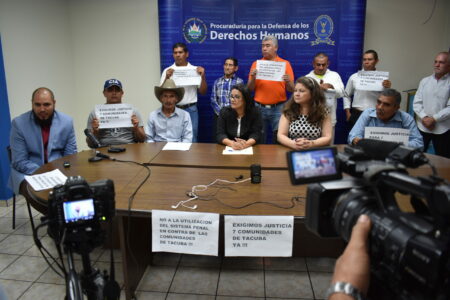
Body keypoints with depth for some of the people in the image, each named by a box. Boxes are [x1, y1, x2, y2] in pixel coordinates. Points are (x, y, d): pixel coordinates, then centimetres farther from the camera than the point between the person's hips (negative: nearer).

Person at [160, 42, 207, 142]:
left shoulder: (195, 70, 5)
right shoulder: (167, 71, 6)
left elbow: (203, 92, 2)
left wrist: (203, 76, -13)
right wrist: (167, 77, -16)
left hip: (190, 110, 0)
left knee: (191, 140, 4)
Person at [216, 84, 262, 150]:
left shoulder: (255, 112, -4)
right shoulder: (224, 112, -2)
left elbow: (256, 134, -9)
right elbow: (220, 134, -8)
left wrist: (246, 144, -29)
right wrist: (232, 143, -27)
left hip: (250, 148, 0)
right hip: (228, 148, 1)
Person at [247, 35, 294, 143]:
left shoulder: (285, 64, 3)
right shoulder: (256, 64, 7)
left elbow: (291, 90, 3)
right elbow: (250, 89, 5)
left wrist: (288, 81, -17)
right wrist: (253, 77, -13)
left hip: (278, 108, -1)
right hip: (259, 108, 1)